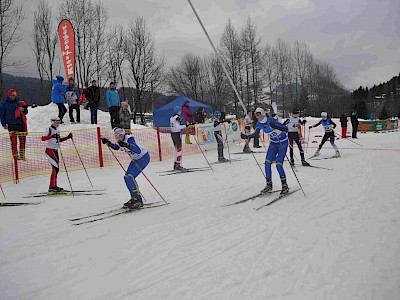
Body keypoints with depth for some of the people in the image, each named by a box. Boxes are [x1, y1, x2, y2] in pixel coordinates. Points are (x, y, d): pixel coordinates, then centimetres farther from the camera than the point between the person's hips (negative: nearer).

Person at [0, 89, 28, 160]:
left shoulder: (18, 102, 12)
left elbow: (26, 112, 17)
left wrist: (23, 109, -6)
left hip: (20, 124, 3)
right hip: (11, 125, -3)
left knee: (22, 140, 4)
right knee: (13, 140, -6)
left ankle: (22, 155, 14)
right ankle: (15, 155, -2)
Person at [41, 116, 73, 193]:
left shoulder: (57, 131, 14)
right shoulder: (49, 130, -11)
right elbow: (43, 138, -25)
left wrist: (68, 137, 17)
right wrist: (52, 136, -37)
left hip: (55, 151, 9)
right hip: (49, 150, -9)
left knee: (56, 169, 12)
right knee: (56, 168, -15)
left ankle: (53, 186, 21)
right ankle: (52, 186, -12)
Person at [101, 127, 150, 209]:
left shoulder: (129, 139, -27)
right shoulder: (120, 141, -1)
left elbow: (138, 151, -40)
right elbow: (116, 147, 23)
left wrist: (127, 145, -50)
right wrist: (108, 143, 8)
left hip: (144, 158, -10)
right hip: (136, 159, 10)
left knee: (130, 177, -17)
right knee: (127, 177, 5)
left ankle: (138, 200, -10)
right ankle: (134, 198, 15)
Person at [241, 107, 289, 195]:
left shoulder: (271, 120, -27)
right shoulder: (259, 123, -7)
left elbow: (286, 129, -31)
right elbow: (256, 133, 12)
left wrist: (275, 126, -47)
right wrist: (247, 136, -1)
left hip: (283, 142, -6)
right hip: (273, 143, 6)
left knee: (279, 164, -13)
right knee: (267, 163, -5)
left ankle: (285, 186, 3)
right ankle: (269, 185, 7)